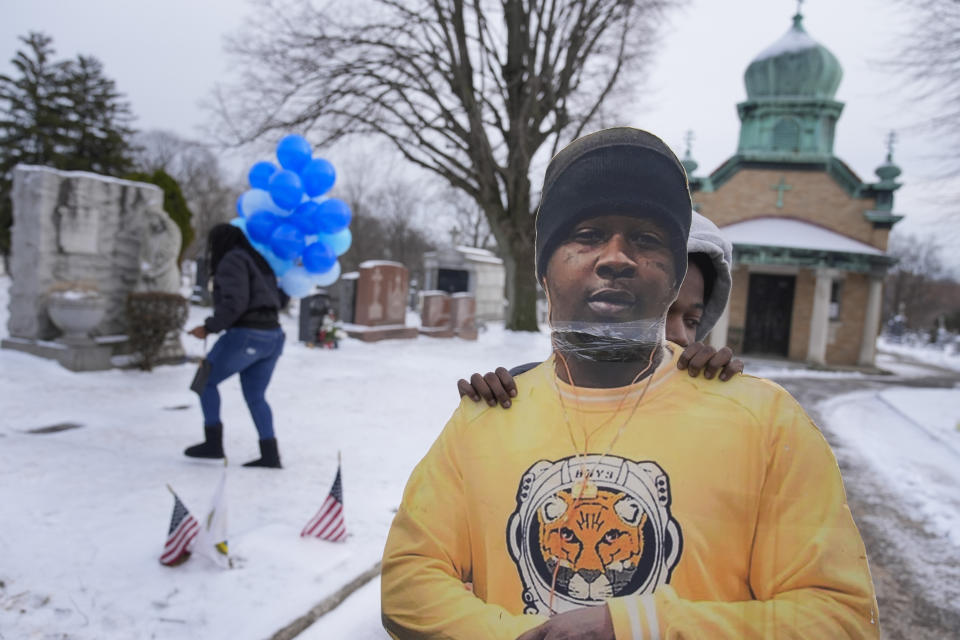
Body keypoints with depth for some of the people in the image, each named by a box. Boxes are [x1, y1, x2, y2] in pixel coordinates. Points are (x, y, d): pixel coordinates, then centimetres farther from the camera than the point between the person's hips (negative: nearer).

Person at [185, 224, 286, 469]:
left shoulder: (232, 260, -7)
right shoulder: (257, 260, 20)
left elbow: (234, 303, -18)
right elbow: (278, 298, 22)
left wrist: (209, 327, -10)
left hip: (246, 336, -9)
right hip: (272, 336, 9)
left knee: (205, 381, 10)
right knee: (255, 395, 14)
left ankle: (213, 443, 11)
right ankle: (270, 454, 10)